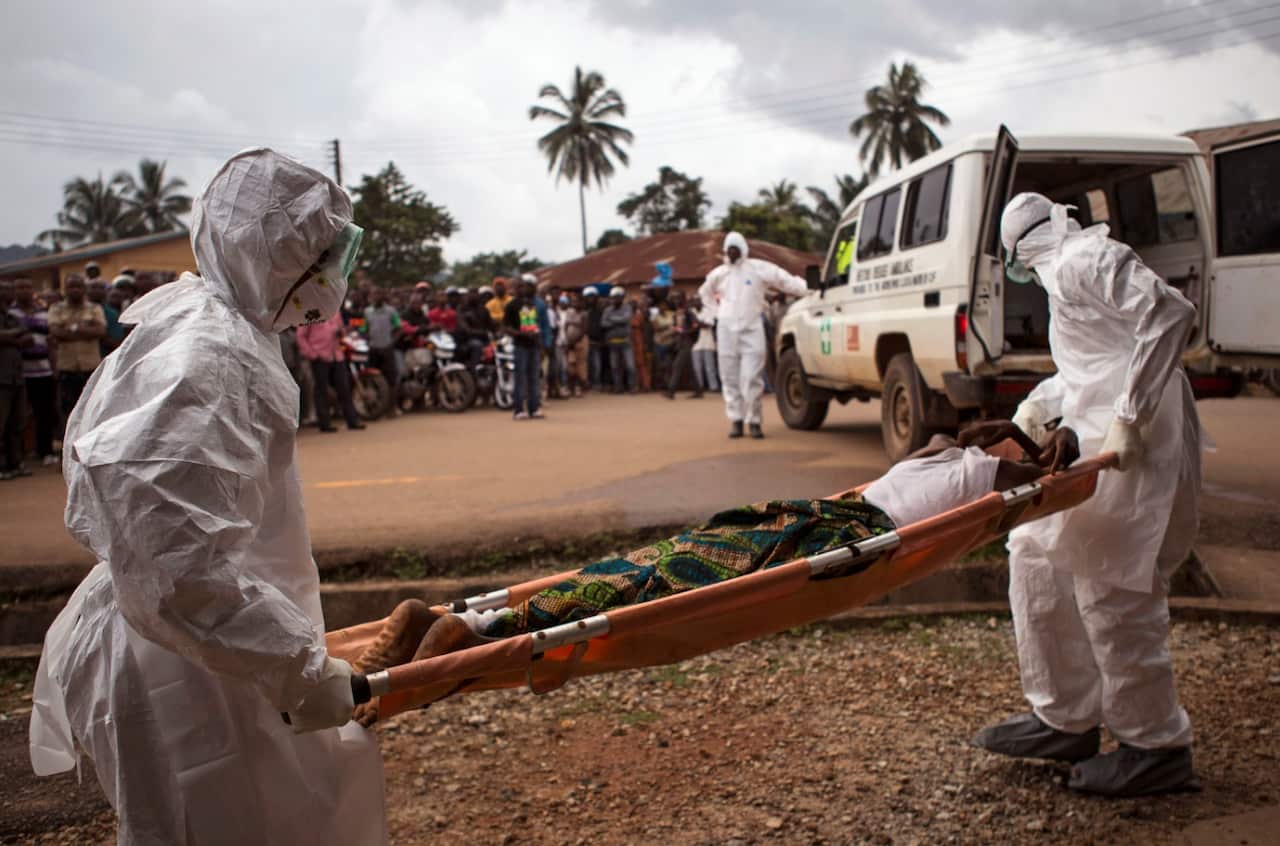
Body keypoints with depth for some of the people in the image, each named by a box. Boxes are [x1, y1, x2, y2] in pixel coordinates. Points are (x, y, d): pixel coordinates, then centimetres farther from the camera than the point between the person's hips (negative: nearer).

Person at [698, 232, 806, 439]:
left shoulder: (759, 269, -1)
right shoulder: (719, 274, 11)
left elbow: (788, 282, -3)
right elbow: (704, 293, 29)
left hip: (751, 330, -3)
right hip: (726, 330, 3)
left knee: (752, 379, -10)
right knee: (730, 379, 3)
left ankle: (754, 421, 1)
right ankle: (736, 420, 11)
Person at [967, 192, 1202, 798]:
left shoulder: (1083, 260, -11)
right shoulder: (1067, 270, 20)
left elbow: (1170, 313, -24)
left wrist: (1129, 417, -27)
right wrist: (1039, 403, 11)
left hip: (1134, 449, -11)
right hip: (1095, 440, 11)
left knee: (1110, 587, -6)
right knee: (1039, 555, 14)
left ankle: (1157, 748, 9)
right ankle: (1064, 719, 23)